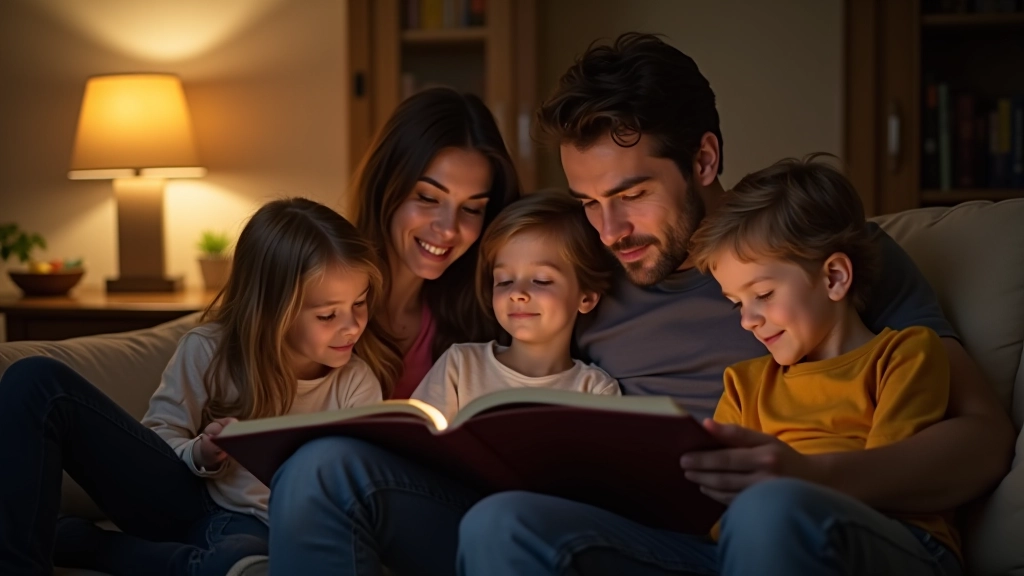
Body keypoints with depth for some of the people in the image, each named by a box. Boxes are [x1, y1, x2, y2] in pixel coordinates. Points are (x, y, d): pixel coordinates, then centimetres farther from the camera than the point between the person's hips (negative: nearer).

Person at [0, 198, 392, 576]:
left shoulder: (357, 384, -3)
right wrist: (201, 455, -16)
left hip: (259, 530, -2)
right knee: (38, 383, -15)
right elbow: (159, 435, 5)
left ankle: (68, 540, -19)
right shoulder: (208, 350, -2)